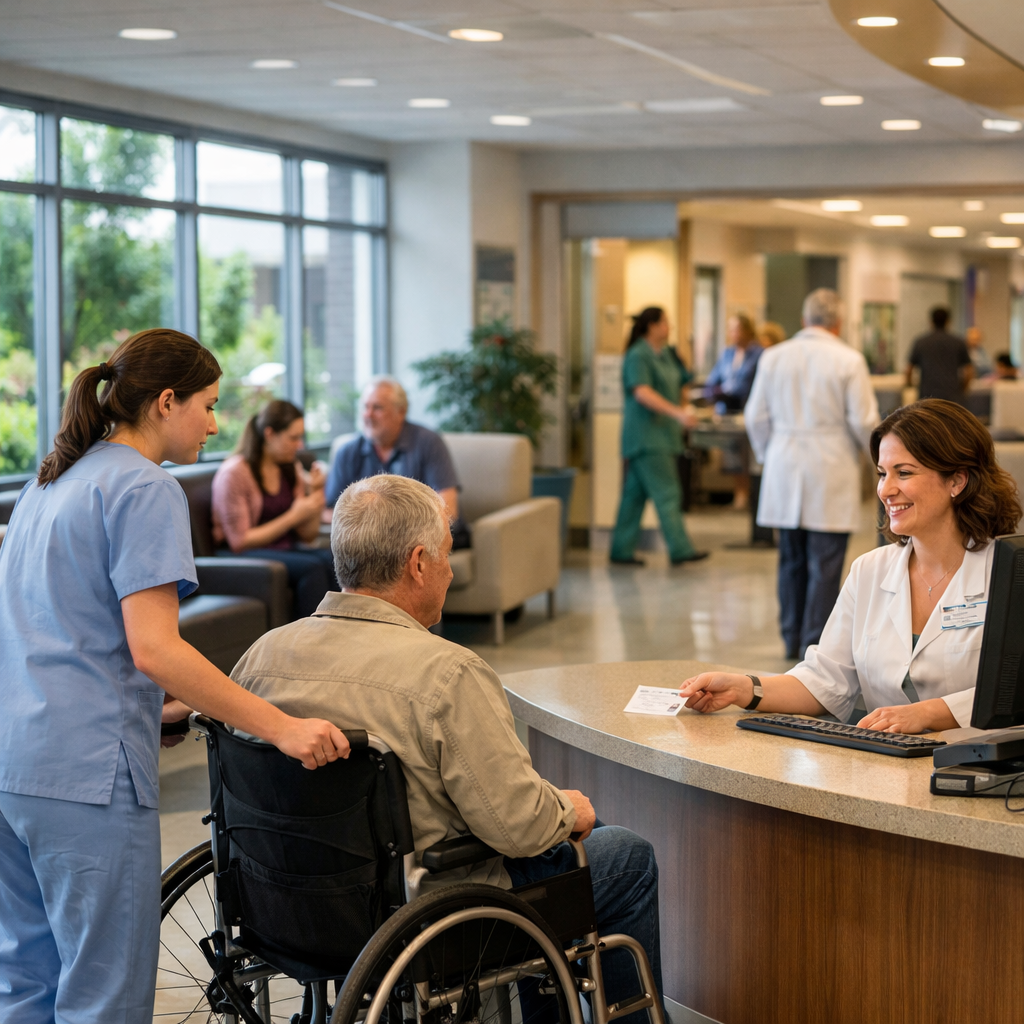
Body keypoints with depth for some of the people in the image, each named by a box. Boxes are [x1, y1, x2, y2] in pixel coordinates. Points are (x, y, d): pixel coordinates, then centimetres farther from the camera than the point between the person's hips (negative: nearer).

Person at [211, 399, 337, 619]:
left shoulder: (292, 468, 12)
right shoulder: (233, 473, -9)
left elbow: (308, 535, 11)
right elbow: (240, 541, -12)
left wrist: (315, 492, -6)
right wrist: (294, 516, -16)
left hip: (286, 551, 6)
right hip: (243, 557, -6)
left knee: (332, 559, -27)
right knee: (312, 567, -33)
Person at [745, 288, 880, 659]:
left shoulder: (773, 357, 4)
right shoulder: (849, 361, -9)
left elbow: (756, 417, 7)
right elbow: (864, 422, -8)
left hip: (784, 473, 4)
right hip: (832, 473, -4)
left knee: (791, 560, 13)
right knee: (825, 565, 0)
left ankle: (792, 638, 19)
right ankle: (815, 643, 1)